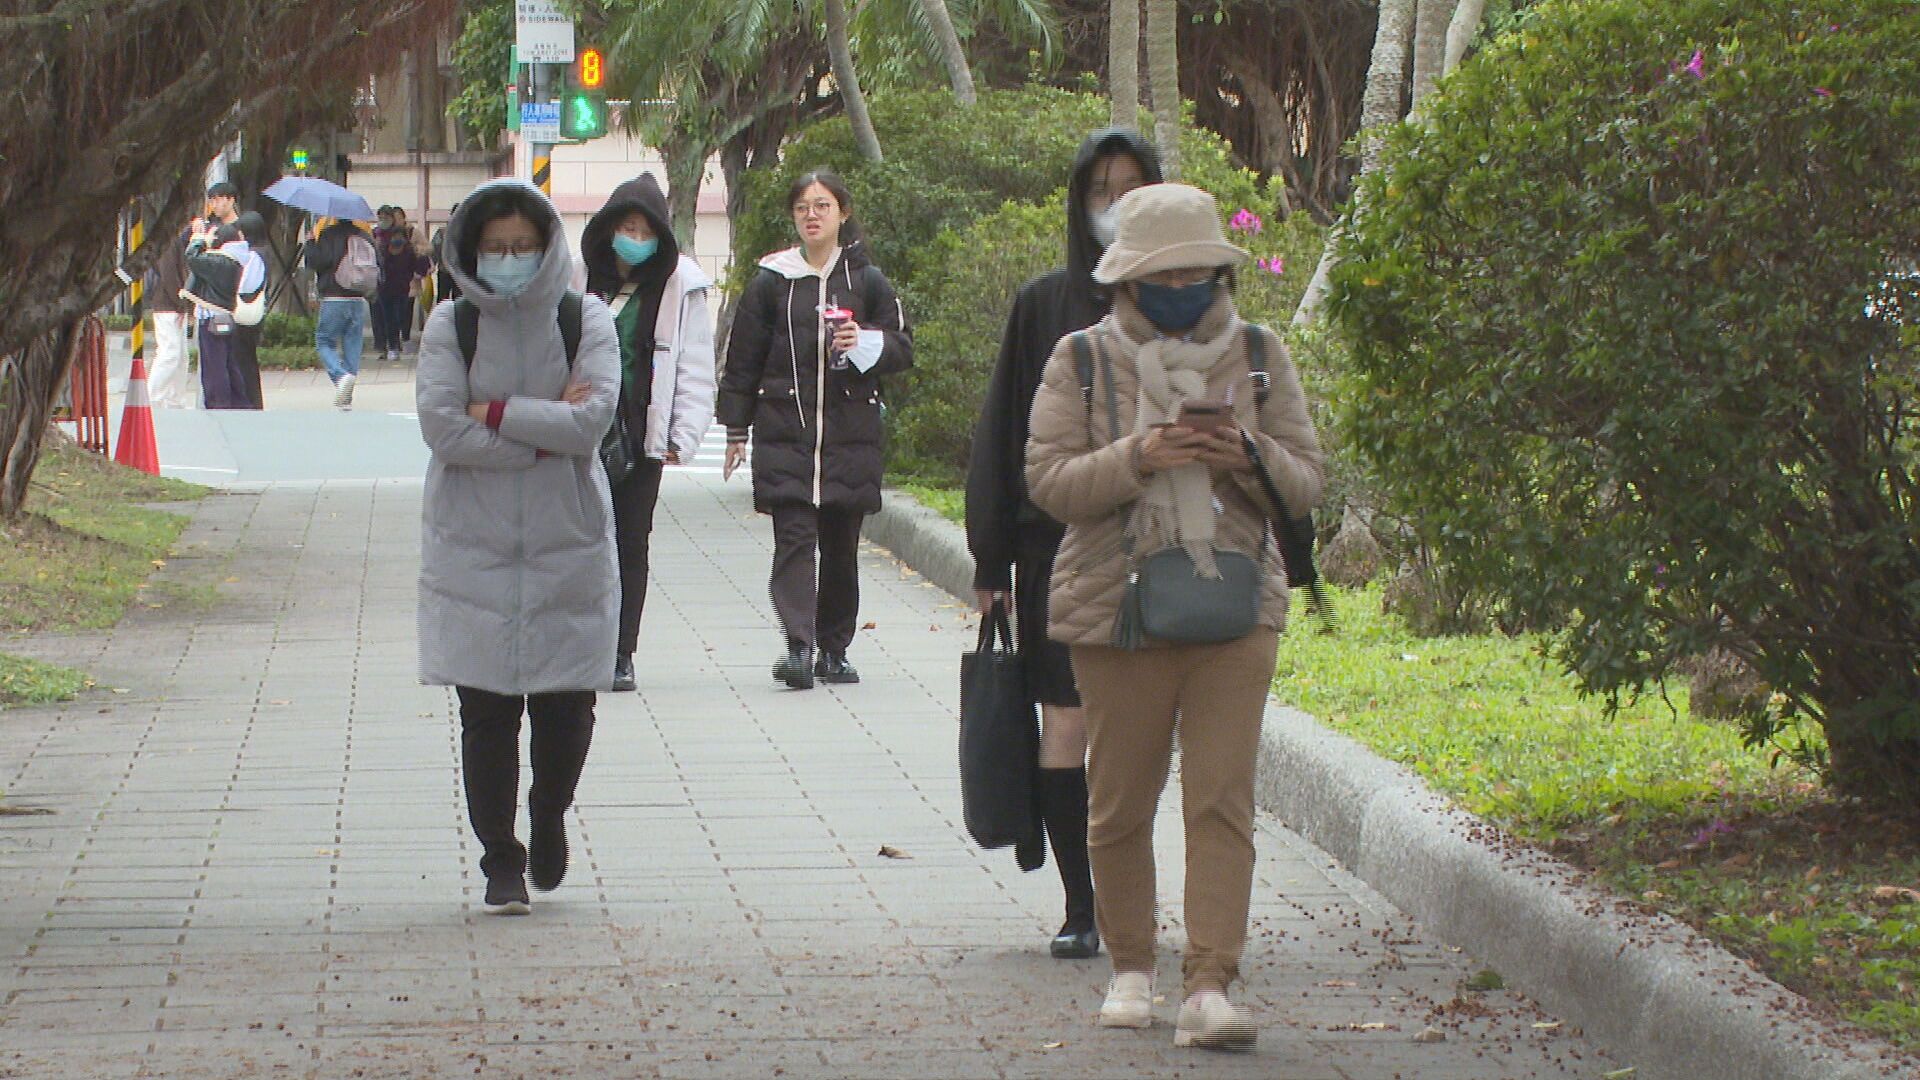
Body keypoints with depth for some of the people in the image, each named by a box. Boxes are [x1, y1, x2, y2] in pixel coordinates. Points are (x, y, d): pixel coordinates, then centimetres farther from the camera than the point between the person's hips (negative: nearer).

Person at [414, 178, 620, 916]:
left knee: (566, 703, 1)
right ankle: (500, 861, 11)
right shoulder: (451, 327, 1)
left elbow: (593, 419, -12)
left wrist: (498, 414, -13)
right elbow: (443, 429, -12)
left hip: (569, 543, 0)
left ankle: (549, 815, 30)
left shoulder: (585, 321, 2)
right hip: (473, 545, 0)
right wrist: (546, 429, -13)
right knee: (486, 710, 0)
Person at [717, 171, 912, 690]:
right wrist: (736, 431, 8)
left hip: (851, 434, 1)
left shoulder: (867, 281, 9)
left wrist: (866, 344, -11)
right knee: (794, 538, -14)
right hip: (784, 432, -1)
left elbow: (903, 348, 10)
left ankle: (833, 649, 15)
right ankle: (798, 646, -24)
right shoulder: (771, 282, 7)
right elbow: (743, 360, 10)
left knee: (841, 545, 5)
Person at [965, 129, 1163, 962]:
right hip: (1059, 548, 0)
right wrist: (991, 558, 2)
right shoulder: (1044, 306, 6)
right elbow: (1004, 433, 7)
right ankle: (1079, 904, 0)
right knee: (1067, 727, -6)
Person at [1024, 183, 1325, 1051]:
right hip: (1116, 612, 0)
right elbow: (1049, 481, -4)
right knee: (1120, 802, 6)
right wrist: (1138, 457, -19)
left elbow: (1307, 482, 7)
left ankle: (1210, 988, -14)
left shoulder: (1259, 357, 8)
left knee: (1223, 800, -10)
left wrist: (1249, 457, -14)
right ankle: (1130, 970, 24)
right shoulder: (1081, 361, 3)